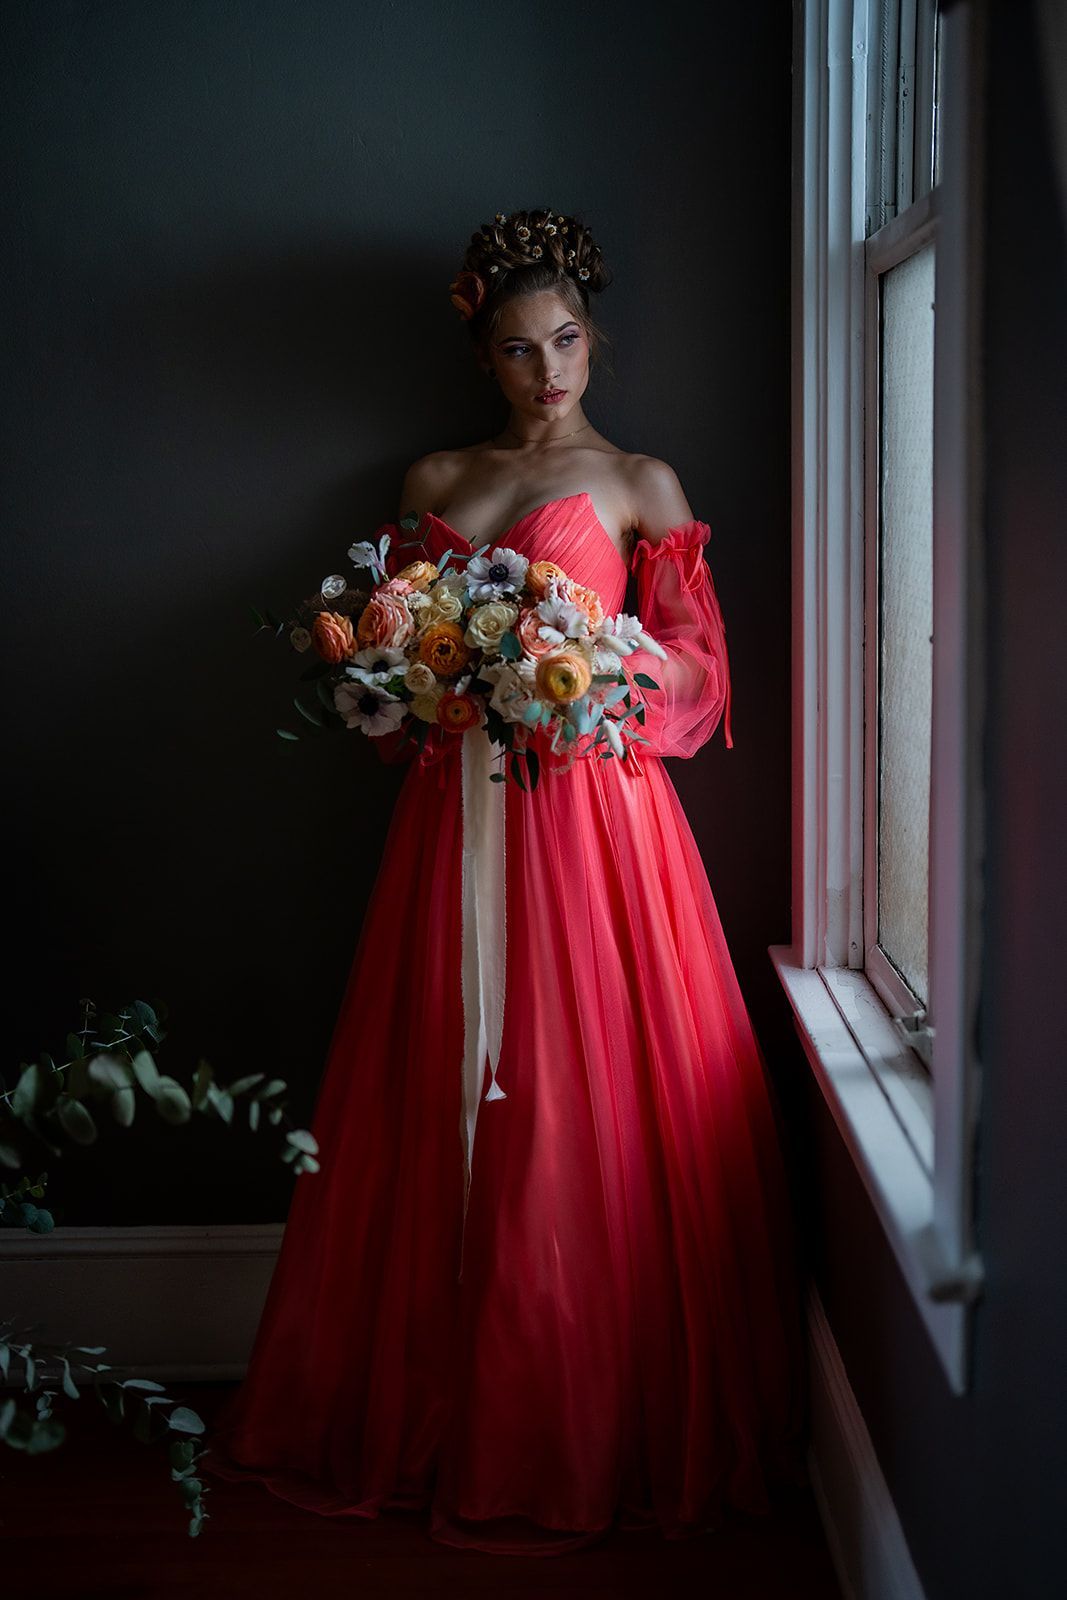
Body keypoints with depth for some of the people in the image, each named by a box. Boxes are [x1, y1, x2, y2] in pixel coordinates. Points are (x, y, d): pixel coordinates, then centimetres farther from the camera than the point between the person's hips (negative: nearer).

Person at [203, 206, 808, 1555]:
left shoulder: (640, 484, 7)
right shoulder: (435, 483, 16)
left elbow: (701, 674, 4)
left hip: (594, 813, -3)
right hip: (457, 819, 3)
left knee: (587, 1111, -3)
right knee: (441, 1109, 5)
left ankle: (596, 1427, 12)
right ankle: (436, 1408, 20)